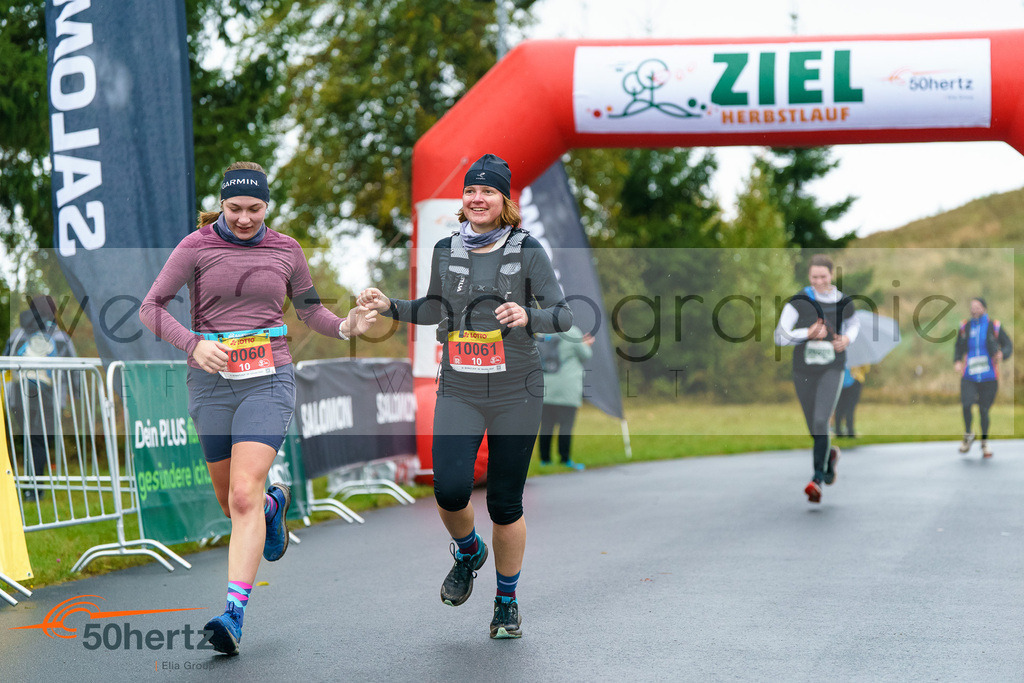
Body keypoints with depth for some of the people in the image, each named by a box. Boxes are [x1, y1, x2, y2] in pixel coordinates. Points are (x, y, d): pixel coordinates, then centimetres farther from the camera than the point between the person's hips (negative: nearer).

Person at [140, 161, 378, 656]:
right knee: (230, 501, 13)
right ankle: (275, 503, 50)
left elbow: (310, 310, 17)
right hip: (211, 381, 1)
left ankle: (233, 615, -18)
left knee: (244, 497, -16)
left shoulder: (285, 250, 5)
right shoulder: (197, 246, -2)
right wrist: (192, 343, -19)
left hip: (268, 380, -1)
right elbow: (150, 308, -3)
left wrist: (345, 327, -3)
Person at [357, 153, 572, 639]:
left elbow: (563, 316, -7)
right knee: (449, 490, -14)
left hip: (516, 392, -2)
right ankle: (468, 552, 22)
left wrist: (528, 317, -27)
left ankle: (507, 601, 23)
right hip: (458, 392, 2)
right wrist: (389, 306, 5)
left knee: (505, 503, 1)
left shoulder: (527, 251, -4)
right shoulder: (445, 250, 6)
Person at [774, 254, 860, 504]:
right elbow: (780, 337, -13)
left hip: (832, 370, -1)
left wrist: (847, 339, -1)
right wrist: (808, 333, -26)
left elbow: (853, 324, 20)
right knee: (814, 429, 12)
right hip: (803, 370, 1)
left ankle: (817, 479, -20)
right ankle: (830, 455, 44)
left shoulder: (843, 302, -1)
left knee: (820, 422, -20)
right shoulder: (798, 301, -7)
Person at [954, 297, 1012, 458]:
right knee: (966, 404, -20)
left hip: (989, 377, -1)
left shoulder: (994, 327, 0)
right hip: (969, 376, 1)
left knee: (984, 410, 3)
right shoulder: (965, 328, 6)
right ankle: (968, 434, 6)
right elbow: (958, 347, 19)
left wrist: (1002, 354, -18)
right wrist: (957, 361, 0)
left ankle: (984, 443, 24)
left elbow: (1008, 345, 4)